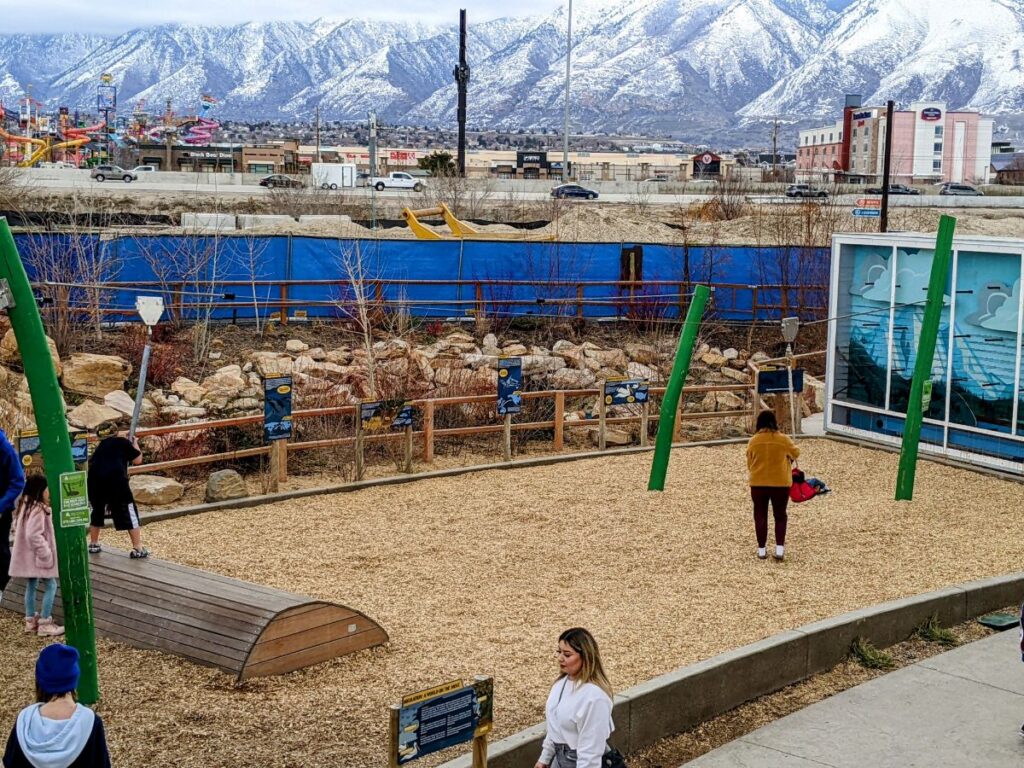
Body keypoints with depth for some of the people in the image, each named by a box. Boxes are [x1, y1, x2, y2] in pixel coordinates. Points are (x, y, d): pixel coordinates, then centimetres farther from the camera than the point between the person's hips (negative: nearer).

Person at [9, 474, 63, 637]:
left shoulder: (26, 506, 9)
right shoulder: (38, 510, -23)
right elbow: (34, 535, -28)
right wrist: (46, 553, -21)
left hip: (30, 556, 10)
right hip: (37, 556, -10)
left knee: (32, 585, 17)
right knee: (50, 586, -3)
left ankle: (30, 620, 25)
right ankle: (45, 624, -2)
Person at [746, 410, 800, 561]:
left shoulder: (753, 441, -5)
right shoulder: (783, 439, -8)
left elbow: (749, 464, 4)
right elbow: (796, 453, 11)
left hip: (758, 484, 1)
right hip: (780, 483, -1)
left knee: (760, 516, 12)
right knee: (780, 516, 10)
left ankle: (762, 550, 14)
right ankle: (779, 549, 0)